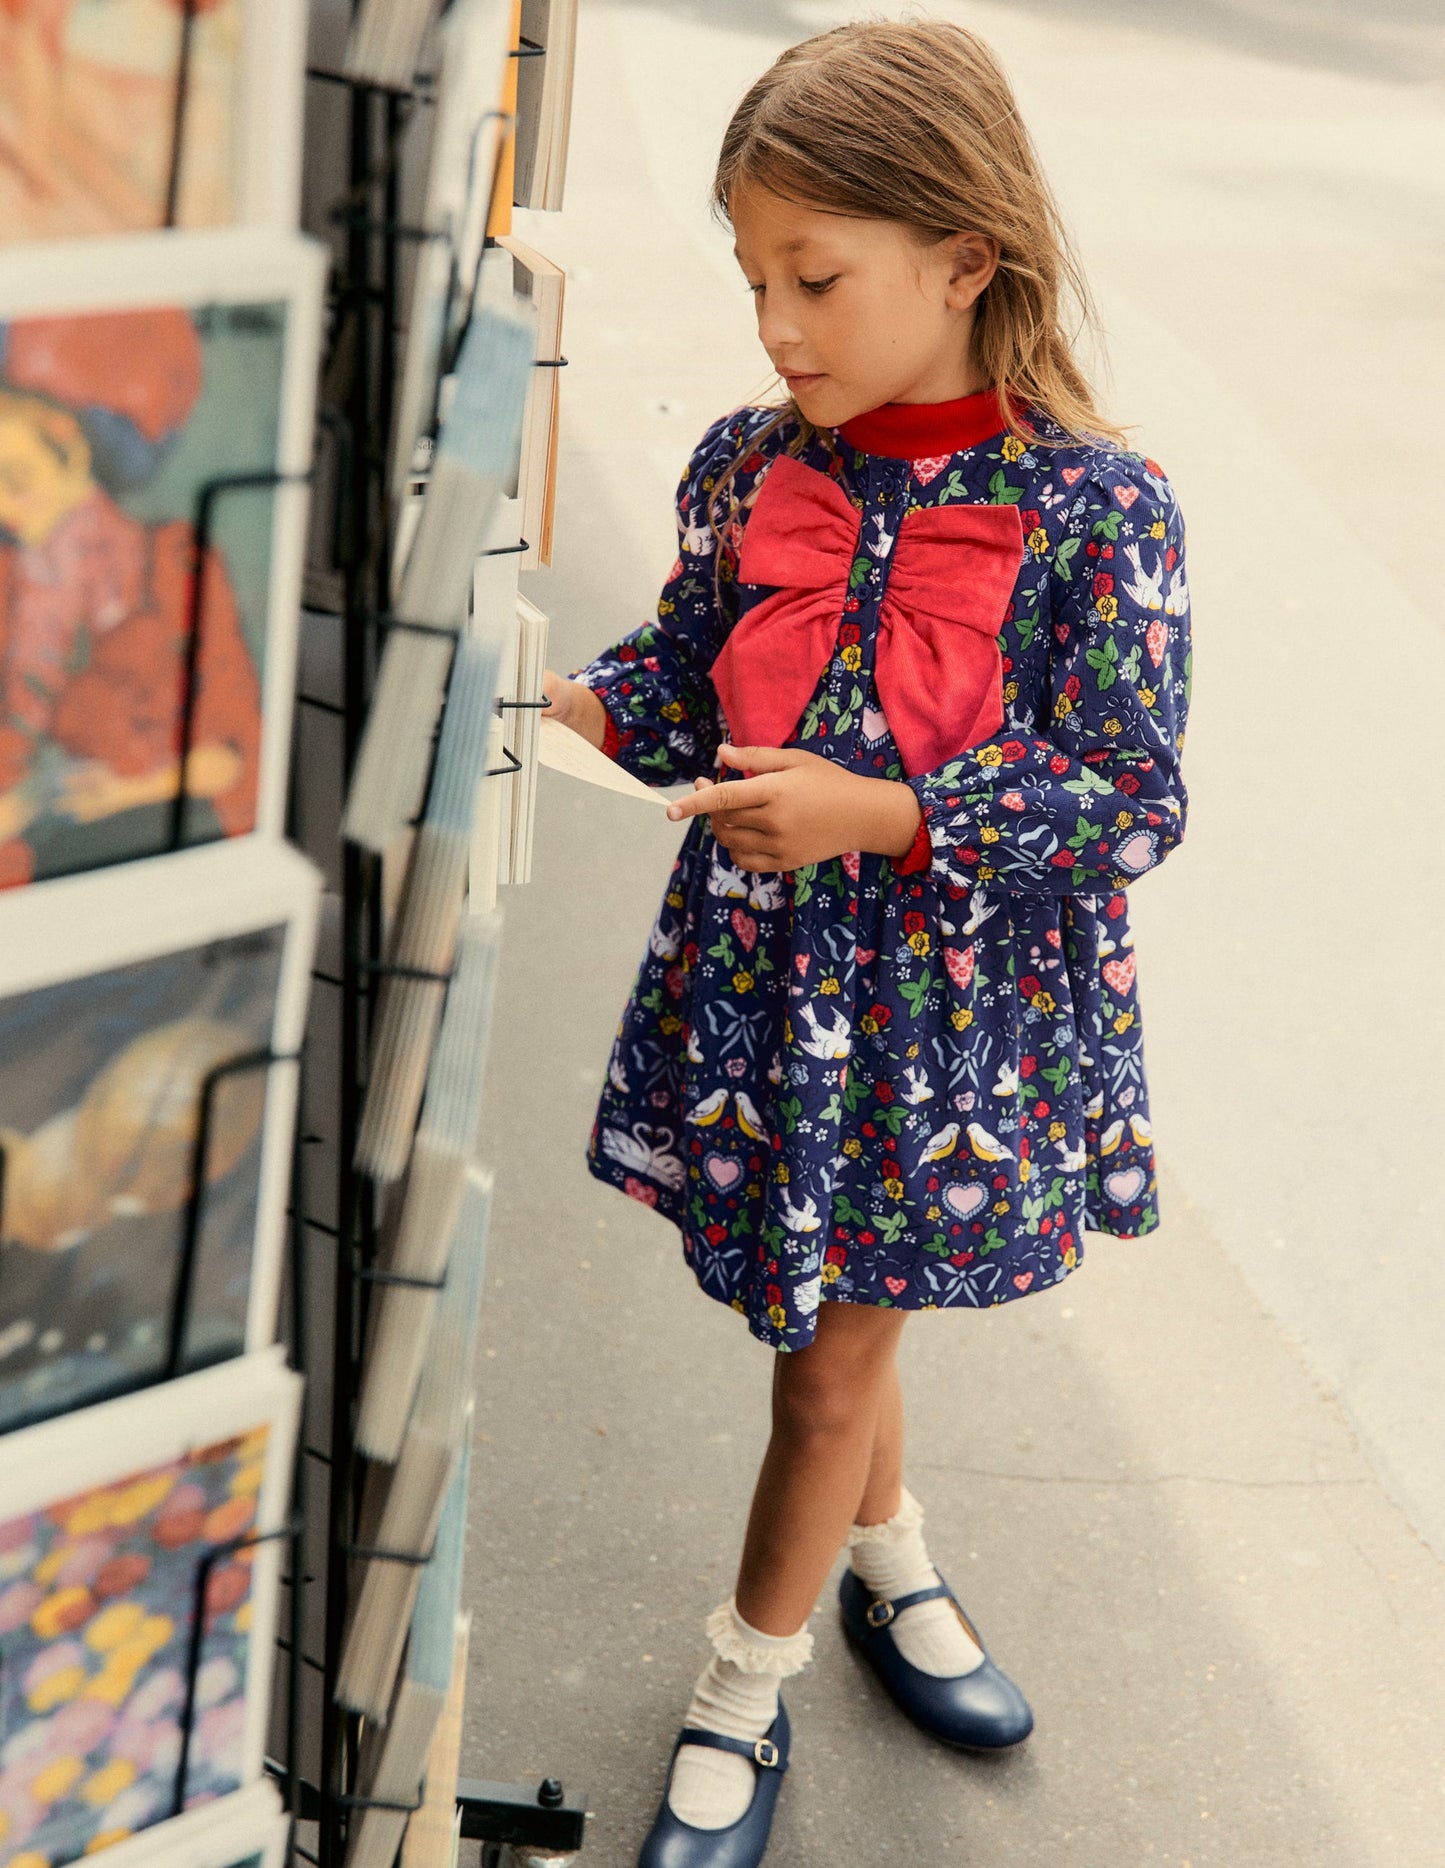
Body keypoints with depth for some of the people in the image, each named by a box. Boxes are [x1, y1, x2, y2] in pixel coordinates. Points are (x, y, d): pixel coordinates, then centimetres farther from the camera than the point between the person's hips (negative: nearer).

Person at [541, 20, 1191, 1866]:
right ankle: (893, 1562, 52)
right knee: (837, 1328, 21)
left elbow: (1132, 801, -16)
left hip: (946, 1016, -4)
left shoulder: (1093, 511, -18)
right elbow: (684, 674, 7)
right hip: (757, 979, 4)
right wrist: (578, 699, -13)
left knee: (830, 1366, 10)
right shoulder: (750, 465, -4)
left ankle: (742, 1695, 33)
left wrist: (879, 816, -25)